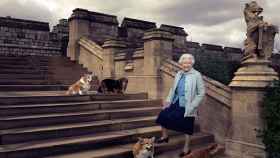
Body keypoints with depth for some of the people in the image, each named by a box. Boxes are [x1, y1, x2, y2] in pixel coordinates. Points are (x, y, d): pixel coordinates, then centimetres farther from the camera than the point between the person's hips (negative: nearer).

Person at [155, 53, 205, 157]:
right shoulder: (179, 74, 5)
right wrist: (168, 100, 3)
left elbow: (201, 92, -11)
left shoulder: (196, 75, -12)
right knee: (163, 116, 1)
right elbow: (173, 88, 14)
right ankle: (165, 136, 28)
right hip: (176, 103, 5)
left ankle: (186, 148, 28)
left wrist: (193, 105, -16)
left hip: (187, 106, -5)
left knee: (187, 127, 9)